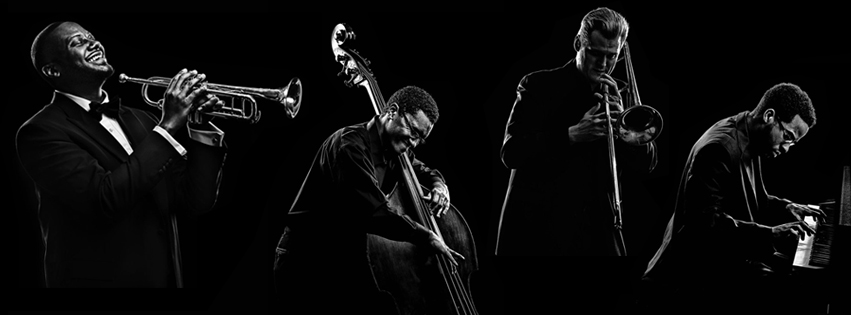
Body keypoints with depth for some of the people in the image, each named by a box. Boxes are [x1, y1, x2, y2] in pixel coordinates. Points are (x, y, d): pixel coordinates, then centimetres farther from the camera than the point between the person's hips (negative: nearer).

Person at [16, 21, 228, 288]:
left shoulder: (139, 120, 9)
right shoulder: (41, 132, -9)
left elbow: (195, 201, 4)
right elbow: (105, 201, -23)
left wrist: (202, 125, -8)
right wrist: (168, 126, -19)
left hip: (165, 277, 6)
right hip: (101, 279, -6)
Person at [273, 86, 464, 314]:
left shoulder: (394, 151, 8)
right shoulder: (350, 145, -18)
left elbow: (422, 171, 30)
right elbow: (375, 211, -29)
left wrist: (438, 185, 7)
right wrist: (426, 238, -22)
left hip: (347, 262, 8)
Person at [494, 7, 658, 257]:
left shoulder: (620, 95, 10)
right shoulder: (539, 86, -1)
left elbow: (646, 164, 6)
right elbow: (511, 152, -11)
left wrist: (623, 119, -10)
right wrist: (572, 135, -21)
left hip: (598, 230, 3)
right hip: (539, 226, -3)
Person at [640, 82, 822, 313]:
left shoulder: (750, 144, 9)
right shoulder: (719, 149, -23)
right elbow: (706, 223, -30)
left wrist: (786, 209, 9)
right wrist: (770, 234, -31)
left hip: (730, 252, 11)